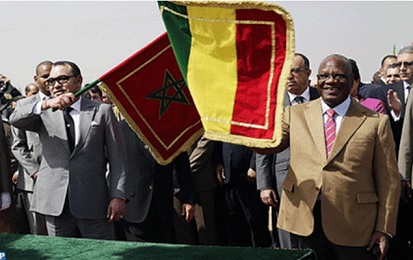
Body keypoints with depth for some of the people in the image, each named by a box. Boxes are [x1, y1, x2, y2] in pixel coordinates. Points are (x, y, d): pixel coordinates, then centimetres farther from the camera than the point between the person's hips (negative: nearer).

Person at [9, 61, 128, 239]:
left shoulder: (102, 111, 6)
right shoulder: (43, 113, 10)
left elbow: (117, 157, 3)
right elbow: (15, 119, -11)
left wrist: (118, 196, -6)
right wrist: (45, 104, -27)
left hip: (94, 204, -1)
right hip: (55, 204, 2)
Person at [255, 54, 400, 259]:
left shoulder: (376, 122, 1)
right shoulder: (296, 114, 8)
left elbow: (388, 181, 1)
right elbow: (266, 145, -4)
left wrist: (384, 229, -3)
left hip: (352, 228, -1)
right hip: (304, 220, 2)